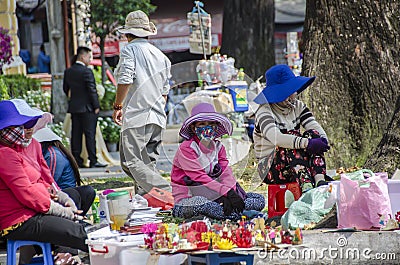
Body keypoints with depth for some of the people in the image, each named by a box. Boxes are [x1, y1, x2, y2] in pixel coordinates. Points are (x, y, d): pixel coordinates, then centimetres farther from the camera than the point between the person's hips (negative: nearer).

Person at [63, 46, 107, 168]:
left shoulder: (68, 71, 8)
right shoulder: (86, 71, -14)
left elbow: (65, 88, 17)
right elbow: (92, 90, -15)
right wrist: (96, 106, -9)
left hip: (74, 107, 7)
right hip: (87, 108, -7)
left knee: (76, 134, 7)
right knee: (90, 134, -4)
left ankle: (76, 160, 7)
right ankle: (93, 161, -4)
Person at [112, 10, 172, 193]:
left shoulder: (129, 50, -1)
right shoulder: (160, 55, 19)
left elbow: (125, 80, -13)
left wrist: (117, 106, -5)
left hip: (136, 116, -8)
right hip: (157, 117, 8)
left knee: (133, 162, -12)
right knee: (148, 163, 11)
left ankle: (167, 193, -26)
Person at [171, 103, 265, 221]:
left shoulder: (218, 147, 12)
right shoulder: (186, 148, -10)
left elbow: (226, 173, -2)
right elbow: (199, 177, -21)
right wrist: (227, 192, -30)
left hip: (213, 195, 6)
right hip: (188, 197, -6)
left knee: (259, 200, -7)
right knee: (200, 203, -44)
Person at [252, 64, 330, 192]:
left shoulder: (298, 106, 10)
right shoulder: (264, 111, -11)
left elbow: (315, 126, -4)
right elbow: (276, 138, -30)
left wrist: (323, 139, -28)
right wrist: (307, 143, -39)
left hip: (297, 166, 5)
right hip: (270, 169, -5)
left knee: (313, 134, -19)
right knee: (292, 135, -30)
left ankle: (320, 180, -40)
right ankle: (305, 184, -51)